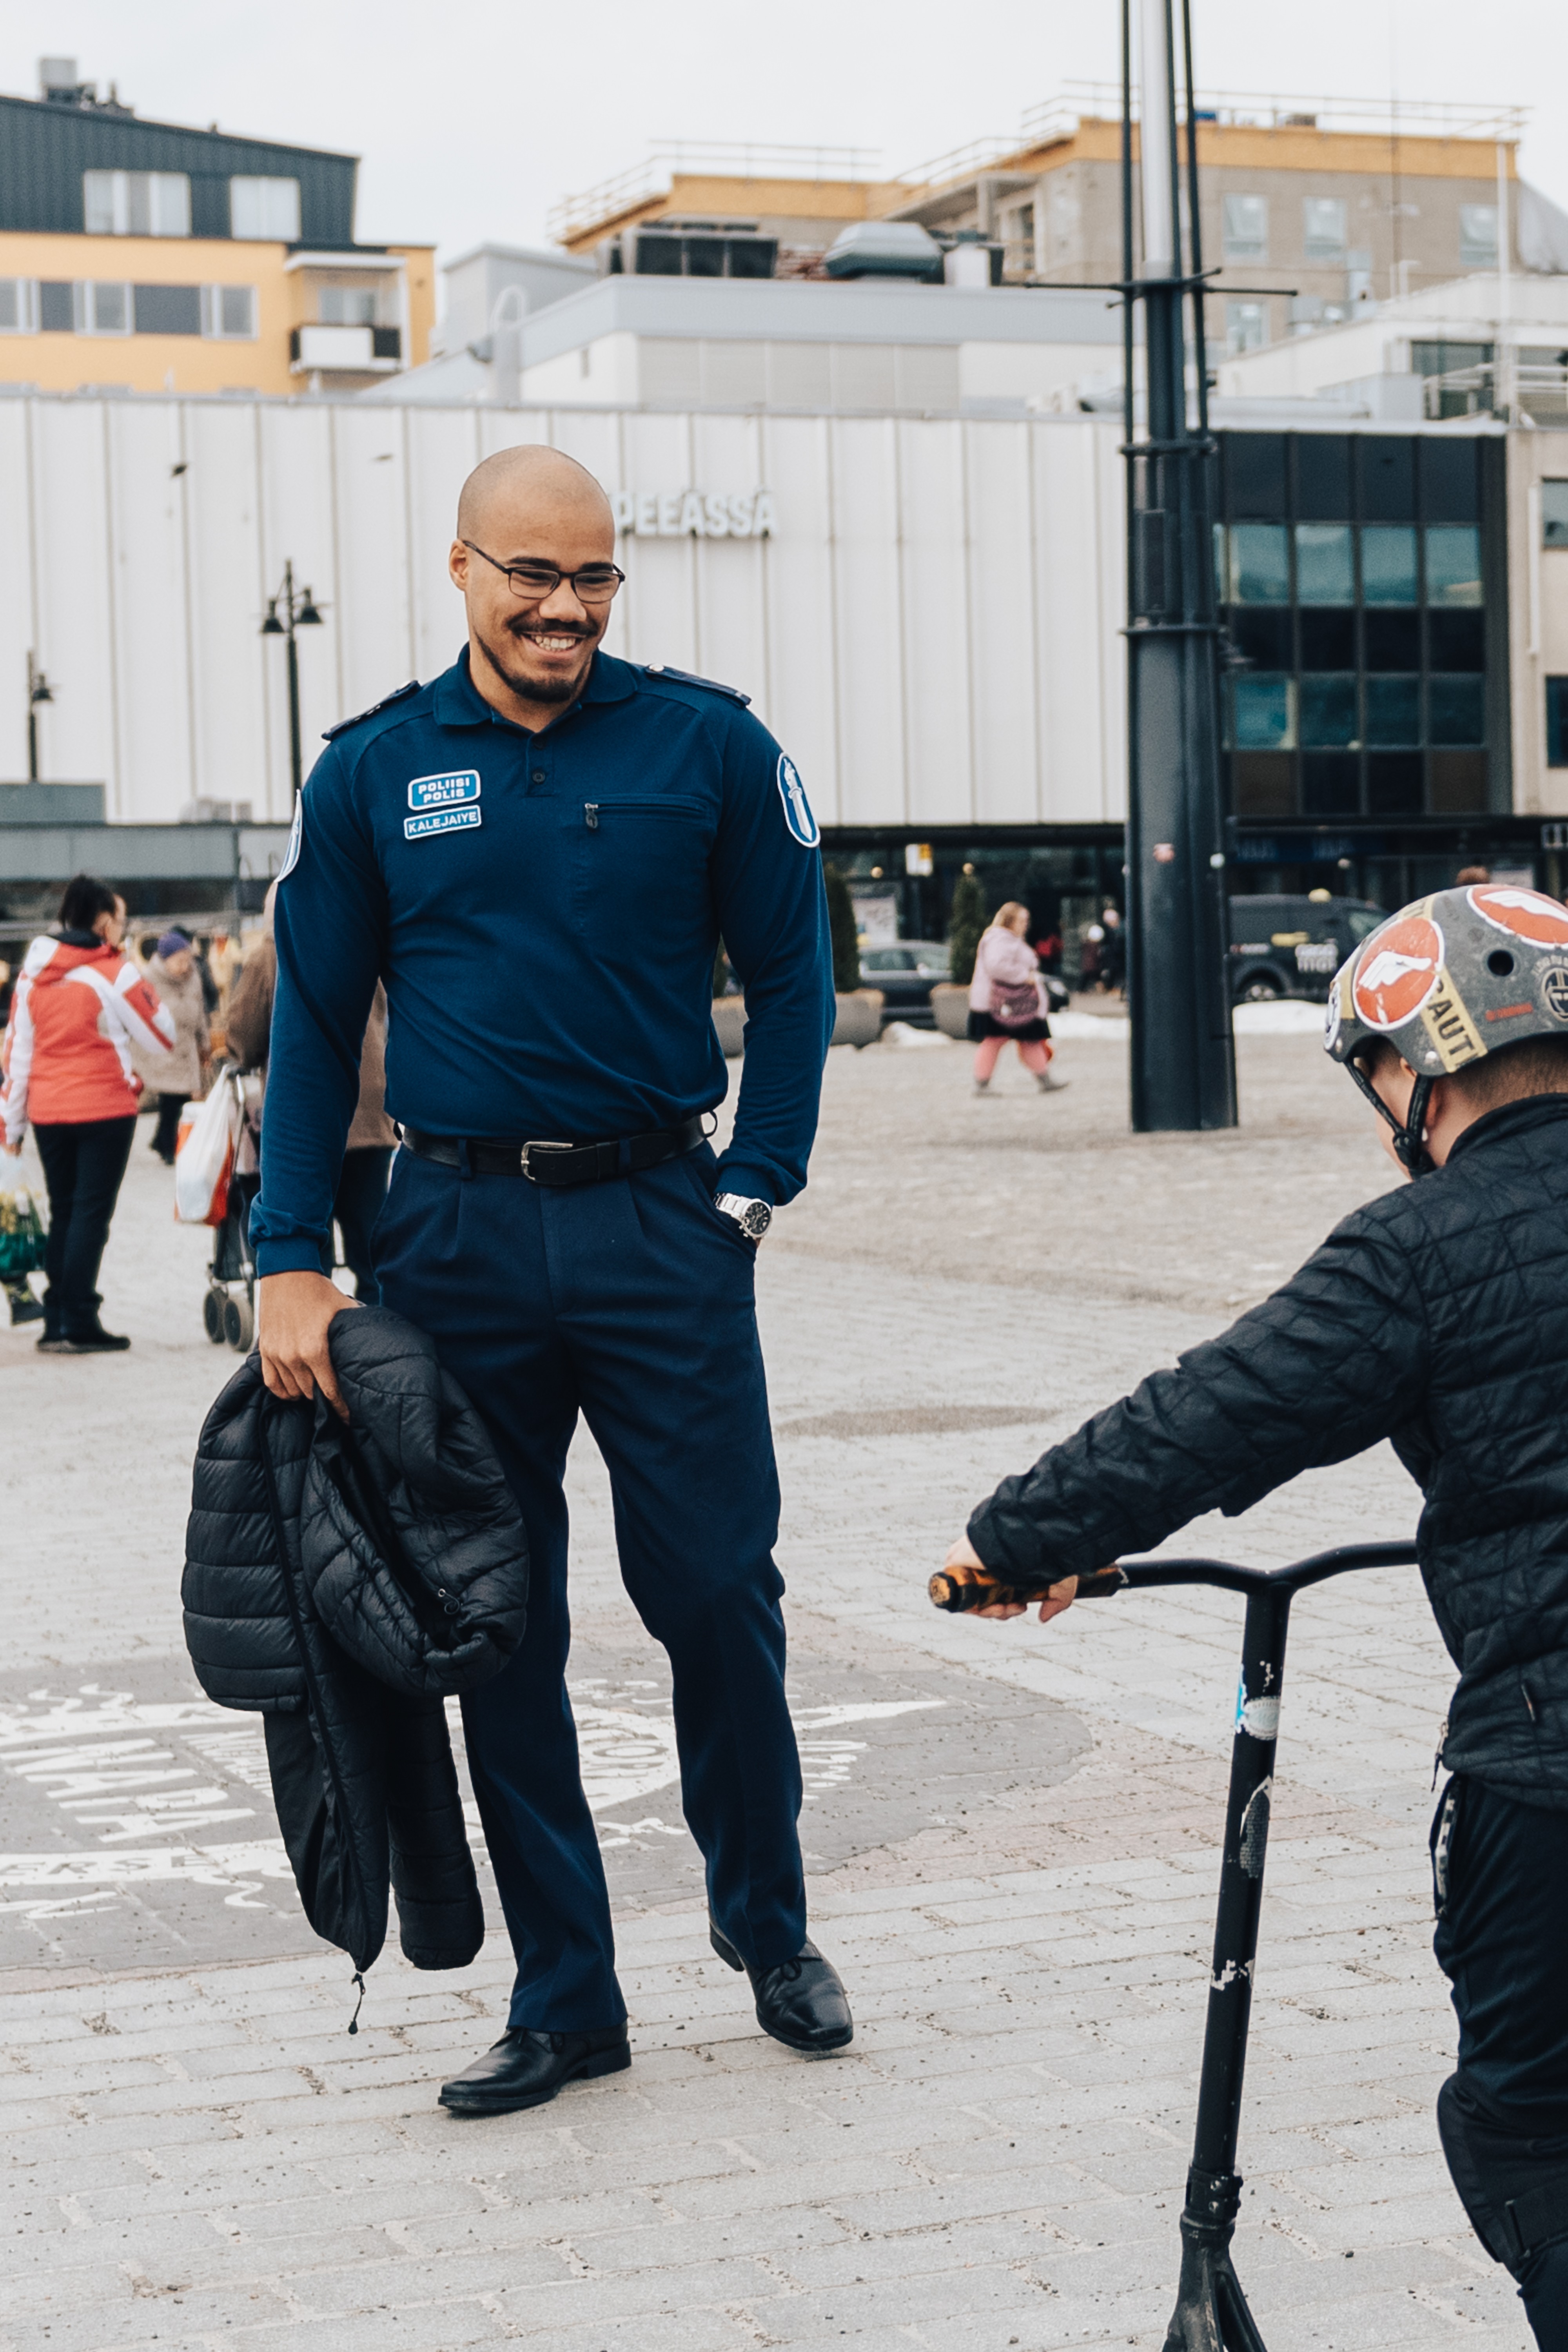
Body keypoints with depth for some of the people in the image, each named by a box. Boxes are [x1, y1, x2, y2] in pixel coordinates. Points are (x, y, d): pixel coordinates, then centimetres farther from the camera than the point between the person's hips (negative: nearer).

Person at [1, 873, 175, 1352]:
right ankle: (80, 1325, -4)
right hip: (103, 1110, -5)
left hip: (47, 1110, 5)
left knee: (63, 1214, 14)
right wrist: (143, 987, 9)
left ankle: (56, 1323, 13)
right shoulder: (116, 974, -9)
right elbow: (162, 1039, -2)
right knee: (92, 1214, -1)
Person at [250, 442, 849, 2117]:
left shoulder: (706, 746, 0)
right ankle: (562, 1997, 17)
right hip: (458, 1239, 2)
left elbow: (790, 975, 6)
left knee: (716, 1590, 1)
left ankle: (765, 1919, 25)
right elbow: (314, 1024, 6)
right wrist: (291, 1260, -1)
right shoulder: (373, 772, 4)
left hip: (660, 1224, -1)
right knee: (498, 1629, 6)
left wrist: (754, 1193, -2)